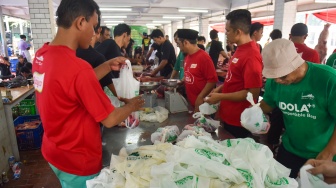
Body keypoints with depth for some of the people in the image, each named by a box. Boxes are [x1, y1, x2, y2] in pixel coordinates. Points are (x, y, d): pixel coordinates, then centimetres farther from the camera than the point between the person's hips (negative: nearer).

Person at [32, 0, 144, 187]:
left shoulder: (42, 54, -4)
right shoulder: (77, 68, -32)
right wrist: (132, 106, -5)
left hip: (53, 150, 8)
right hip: (77, 161, -8)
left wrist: (107, 66, 4)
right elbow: (109, 119, -23)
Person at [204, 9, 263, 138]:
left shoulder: (251, 56, -23)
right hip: (228, 116, 9)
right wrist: (220, 88, 5)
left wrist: (220, 97, -20)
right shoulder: (240, 49, 6)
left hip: (239, 122, -9)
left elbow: (253, 93, -24)